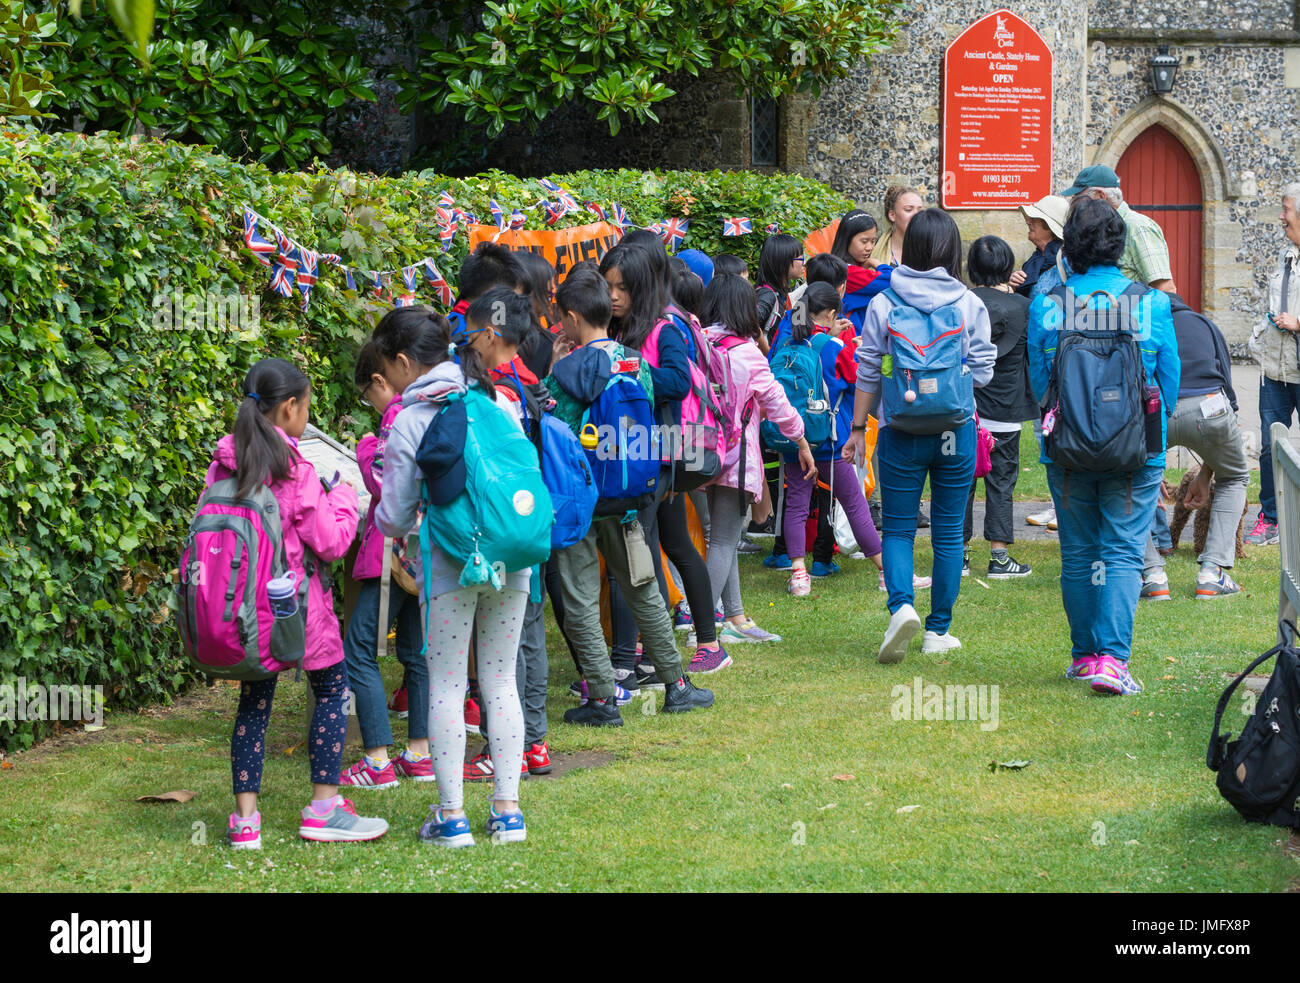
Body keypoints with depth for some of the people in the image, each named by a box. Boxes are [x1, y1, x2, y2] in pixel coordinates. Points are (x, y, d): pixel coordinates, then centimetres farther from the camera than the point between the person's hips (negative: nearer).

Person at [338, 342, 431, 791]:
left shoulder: (399, 415, -13)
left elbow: (386, 480, -19)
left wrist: (367, 450, -2)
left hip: (399, 548, -9)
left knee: (359, 651, -3)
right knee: (416, 650, 16)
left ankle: (378, 762, -6)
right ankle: (420, 753, 17)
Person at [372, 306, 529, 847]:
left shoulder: (408, 423, -8)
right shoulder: (499, 404, 3)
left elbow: (395, 517, -4)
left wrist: (378, 517, 18)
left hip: (449, 565, -4)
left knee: (445, 686, 6)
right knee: (500, 682, 13)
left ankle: (452, 815, 7)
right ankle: (507, 809, 13)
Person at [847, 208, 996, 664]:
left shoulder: (884, 304, -5)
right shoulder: (970, 305, -4)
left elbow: (867, 373, 0)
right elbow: (983, 370, 0)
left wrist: (857, 428, 9)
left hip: (901, 433, -1)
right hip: (957, 430, 1)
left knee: (898, 528, 7)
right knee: (949, 532, 10)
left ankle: (901, 606, -17)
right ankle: (939, 630, 14)